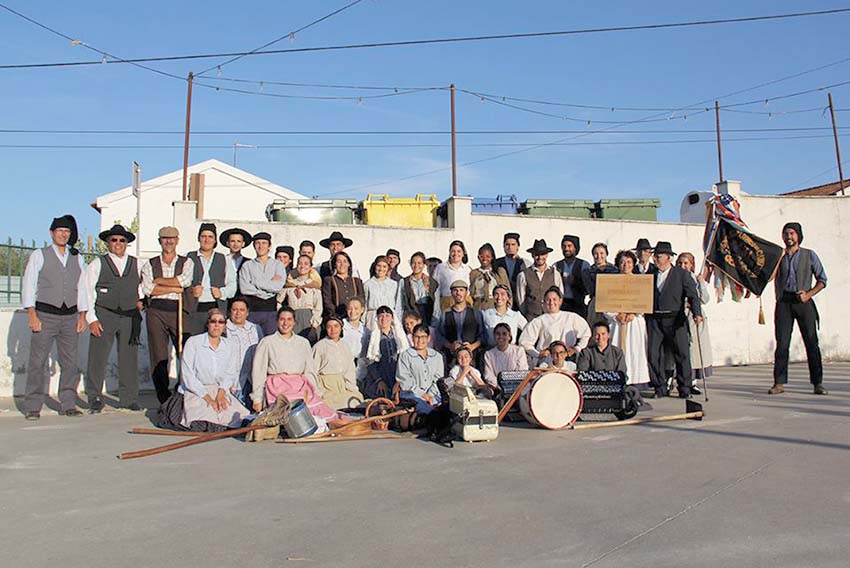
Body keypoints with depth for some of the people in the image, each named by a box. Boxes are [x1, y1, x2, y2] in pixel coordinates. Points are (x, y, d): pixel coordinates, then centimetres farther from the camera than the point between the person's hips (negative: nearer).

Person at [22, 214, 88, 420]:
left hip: (70, 316, 3)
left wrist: (82, 316, 7)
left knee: (70, 362, 3)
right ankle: (33, 407, 3)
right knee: (38, 362, -4)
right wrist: (32, 315, -9)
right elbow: (28, 286, 0)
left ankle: (68, 405, 10)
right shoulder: (39, 255, 5)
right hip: (45, 314, -3)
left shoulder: (77, 258, 14)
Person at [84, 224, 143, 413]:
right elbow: (88, 292, 2)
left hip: (130, 317, 2)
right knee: (98, 358, -4)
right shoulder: (97, 265, 5)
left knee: (129, 359, 4)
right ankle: (95, 399, 7)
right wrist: (91, 319, -6)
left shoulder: (136, 264, 12)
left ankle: (129, 399, 12)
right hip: (104, 316, -2)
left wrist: (140, 300, 4)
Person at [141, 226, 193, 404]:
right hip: (156, 312, 1)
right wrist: (175, 289, -5)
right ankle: (164, 401, 7)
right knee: (158, 358, 0)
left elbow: (184, 280, -8)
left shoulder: (186, 262, 13)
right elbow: (147, 289, -2)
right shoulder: (150, 264, 14)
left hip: (179, 312, -1)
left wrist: (159, 281, -1)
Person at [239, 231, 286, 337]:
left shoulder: (278, 265, 10)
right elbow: (244, 288, -4)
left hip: (271, 309, 0)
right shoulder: (247, 265, 10)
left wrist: (256, 282, -5)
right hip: (252, 308, 0)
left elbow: (278, 286, -7)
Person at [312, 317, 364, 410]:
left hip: (342, 386, 5)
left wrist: (352, 388, 1)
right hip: (326, 386, -5)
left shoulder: (344, 346, 17)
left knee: (357, 397, -20)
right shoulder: (319, 346, 1)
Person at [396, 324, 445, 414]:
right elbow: (405, 381, 0)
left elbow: (438, 379, 11)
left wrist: (430, 394, -8)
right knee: (425, 408, -35)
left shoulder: (437, 356, 19)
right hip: (412, 394, -2)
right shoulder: (405, 355, 9)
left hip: (432, 394, 3)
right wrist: (422, 394, -10)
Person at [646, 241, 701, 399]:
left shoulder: (682, 274, 2)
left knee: (682, 354, 0)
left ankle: (684, 388, 11)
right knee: (653, 354, -1)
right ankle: (660, 388, 10)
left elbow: (692, 295, -4)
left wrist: (697, 313, -19)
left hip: (675, 319, -3)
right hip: (654, 320, 3)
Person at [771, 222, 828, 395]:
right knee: (782, 343, -4)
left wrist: (808, 294, -6)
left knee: (811, 342, -2)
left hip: (803, 302, -1)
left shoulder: (809, 255, 10)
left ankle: (818, 383, 4)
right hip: (784, 302, 1)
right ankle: (779, 383, -2)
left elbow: (822, 280, 8)